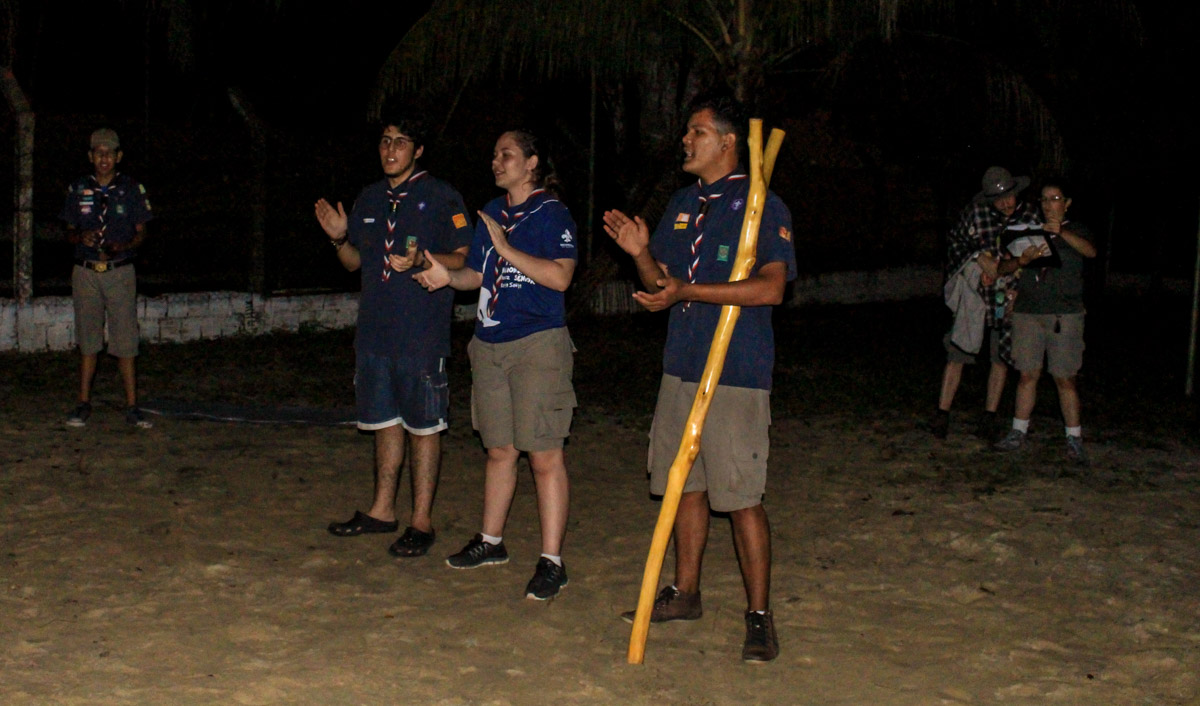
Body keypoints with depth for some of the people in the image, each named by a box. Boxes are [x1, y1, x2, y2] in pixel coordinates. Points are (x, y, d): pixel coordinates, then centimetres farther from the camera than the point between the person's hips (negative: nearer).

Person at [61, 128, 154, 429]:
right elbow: (70, 231, 13)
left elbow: (141, 232, 5)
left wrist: (121, 246, -15)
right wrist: (81, 238, -11)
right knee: (88, 340, 7)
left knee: (126, 341, -3)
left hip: (120, 272, -2)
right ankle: (83, 404, 14)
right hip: (86, 272, 2)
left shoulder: (132, 189, 3)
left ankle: (132, 407, 2)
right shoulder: (78, 189, 8)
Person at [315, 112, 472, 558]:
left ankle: (421, 521, 8)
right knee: (386, 422, 15)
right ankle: (382, 510, 26)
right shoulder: (370, 199, 14)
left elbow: (463, 260, -7)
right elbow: (355, 261, 20)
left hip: (422, 334, -6)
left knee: (423, 426, 1)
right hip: (374, 330, 6)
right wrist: (339, 238, 0)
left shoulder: (441, 198, -5)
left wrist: (421, 260, -23)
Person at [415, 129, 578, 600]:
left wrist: (506, 248, -18)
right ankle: (490, 541, 29)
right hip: (490, 345, 7)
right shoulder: (491, 214, 16)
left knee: (544, 456, -6)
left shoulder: (552, 214, -7)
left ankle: (552, 561, -2)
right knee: (499, 450, 17)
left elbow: (559, 277, -18)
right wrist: (448, 276, 2)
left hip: (538, 345, -7)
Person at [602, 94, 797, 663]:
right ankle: (685, 592, 28)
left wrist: (689, 291, -23)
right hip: (681, 365, 7)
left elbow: (771, 288, -19)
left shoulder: (761, 205, -8)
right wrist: (641, 252, -3)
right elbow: (661, 284, 18)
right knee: (686, 485, 15)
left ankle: (759, 615, 6)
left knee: (741, 495, -4)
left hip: (735, 375, -7)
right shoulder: (682, 204, 15)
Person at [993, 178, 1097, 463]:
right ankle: (1018, 432, 14)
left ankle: (1074, 439, 2)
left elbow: (1090, 251, -18)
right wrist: (1023, 260, -14)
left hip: (1065, 314, -3)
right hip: (1028, 312, 3)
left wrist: (1061, 232, -36)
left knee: (1065, 377, -3)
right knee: (1028, 375, 6)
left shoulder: (1076, 231, 4)